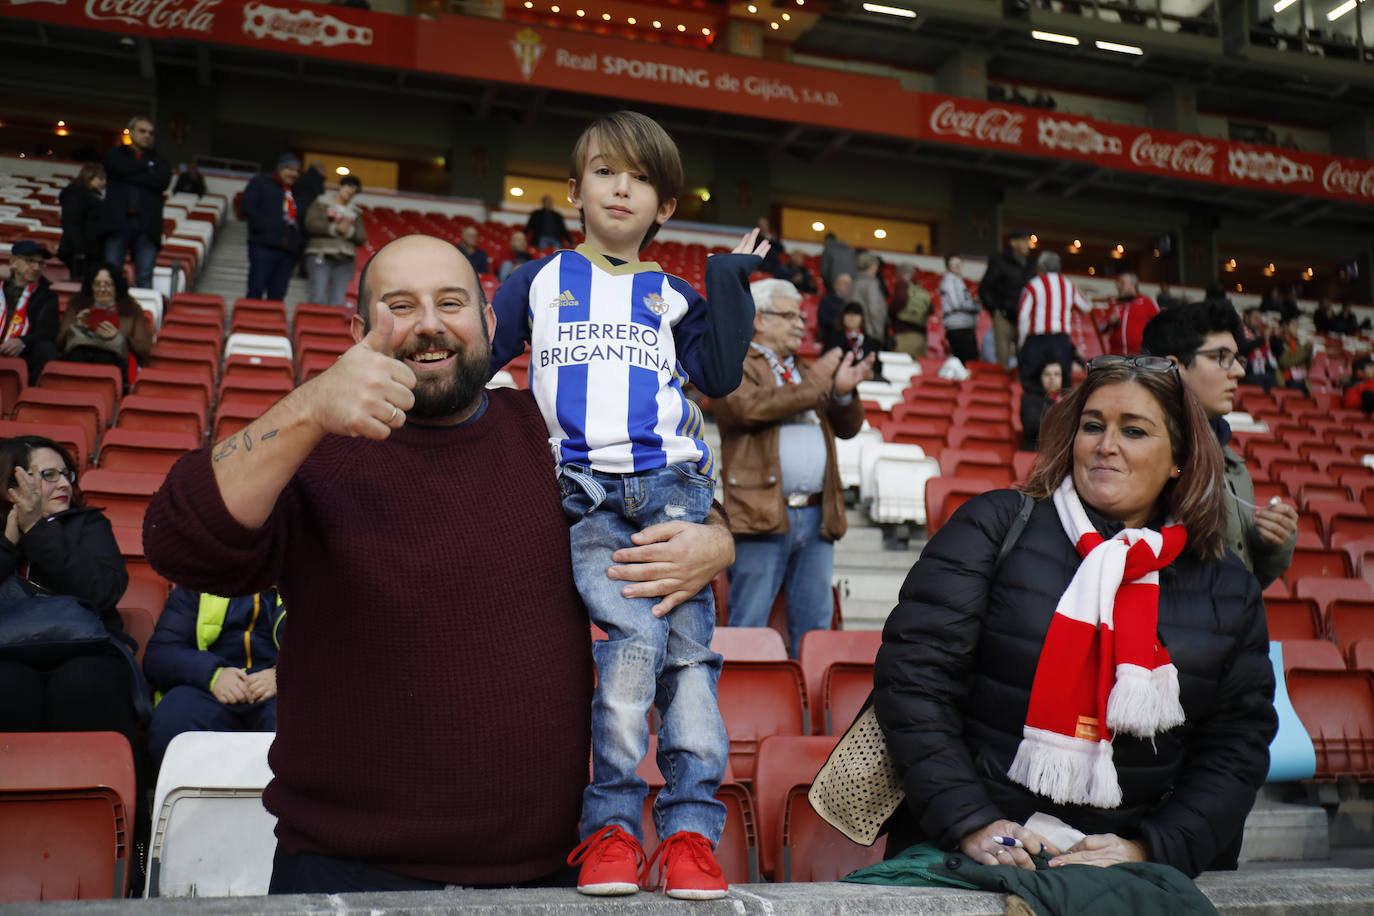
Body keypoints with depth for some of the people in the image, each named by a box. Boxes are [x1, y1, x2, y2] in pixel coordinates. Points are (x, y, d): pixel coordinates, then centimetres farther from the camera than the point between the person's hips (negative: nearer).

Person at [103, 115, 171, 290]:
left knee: (144, 279, -5)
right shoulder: (115, 154, 19)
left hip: (147, 225, 1)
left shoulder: (159, 161, 21)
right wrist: (148, 169, 6)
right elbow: (121, 168, -5)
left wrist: (130, 176, -2)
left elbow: (163, 181, -1)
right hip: (118, 222, -1)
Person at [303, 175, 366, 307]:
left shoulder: (355, 211, 20)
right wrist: (334, 228, -11)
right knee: (319, 297, -15)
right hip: (320, 255, -4)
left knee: (338, 301, -5)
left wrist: (349, 231, -7)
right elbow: (310, 223, -5)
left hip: (345, 260, 4)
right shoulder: (322, 202, 9)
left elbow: (361, 238, 13)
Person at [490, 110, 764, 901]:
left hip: (670, 484, 2)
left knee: (688, 644, -10)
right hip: (585, 493, -1)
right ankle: (611, 827, -14)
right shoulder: (537, 283, 19)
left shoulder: (674, 296, 20)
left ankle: (691, 830, -7)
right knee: (634, 633, -21)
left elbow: (719, 378, 8)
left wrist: (730, 281, 9)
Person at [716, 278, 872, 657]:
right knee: (748, 627, -3)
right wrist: (814, 382, -10)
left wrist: (843, 393, -2)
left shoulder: (806, 370, 23)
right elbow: (750, 407, -18)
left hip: (817, 515, 7)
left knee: (814, 627, 10)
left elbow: (848, 427, 20)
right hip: (763, 512, -6)